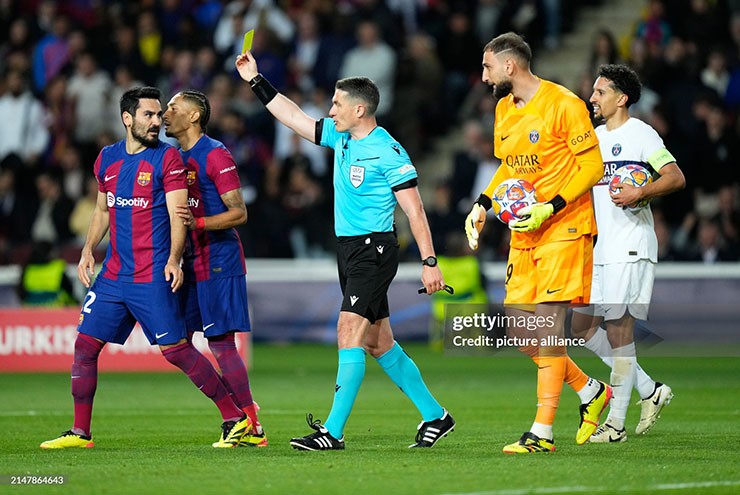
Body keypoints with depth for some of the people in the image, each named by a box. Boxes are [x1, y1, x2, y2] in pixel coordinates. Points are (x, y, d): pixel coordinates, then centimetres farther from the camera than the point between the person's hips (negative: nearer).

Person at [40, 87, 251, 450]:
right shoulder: (107, 158, 11)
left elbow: (177, 214, -10)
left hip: (153, 277, -6)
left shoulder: (167, 158, -5)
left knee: (175, 349, -8)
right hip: (113, 273, 6)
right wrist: (88, 250, 9)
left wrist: (173, 260, -23)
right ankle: (80, 432, 13)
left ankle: (236, 419, 0)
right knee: (85, 344, 3)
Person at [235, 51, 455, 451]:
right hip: (349, 250, 9)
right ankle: (434, 415, 21)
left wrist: (429, 262, -18)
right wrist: (256, 82, 18)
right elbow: (293, 117, 20)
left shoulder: (388, 152, -14)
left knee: (349, 332, -15)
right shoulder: (340, 137, 9)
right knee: (378, 343, 11)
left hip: (375, 250, -9)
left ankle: (333, 431, -18)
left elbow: (415, 211, -14)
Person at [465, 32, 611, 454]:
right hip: (524, 231, 8)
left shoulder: (564, 105, -13)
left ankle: (543, 432, -11)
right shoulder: (504, 109, 11)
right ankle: (592, 391, 24)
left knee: (548, 323, -13)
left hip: (564, 228, -8)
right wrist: (482, 206, 10)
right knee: (519, 332, 4)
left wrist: (550, 208, -21)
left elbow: (593, 166, -13)